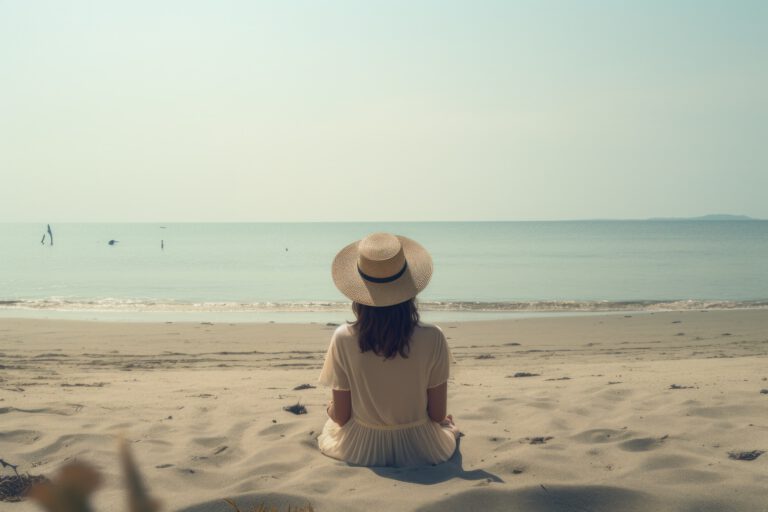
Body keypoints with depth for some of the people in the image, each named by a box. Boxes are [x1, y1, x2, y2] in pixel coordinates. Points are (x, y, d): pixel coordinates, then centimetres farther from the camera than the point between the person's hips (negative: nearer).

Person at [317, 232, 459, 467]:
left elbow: (340, 416, -13)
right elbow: (438, 414, -12)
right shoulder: (432, 339, -23)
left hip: (359, 450, -1)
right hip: (419, 450, 2)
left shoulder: (344, 338, -23)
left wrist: (331, 409, 12)